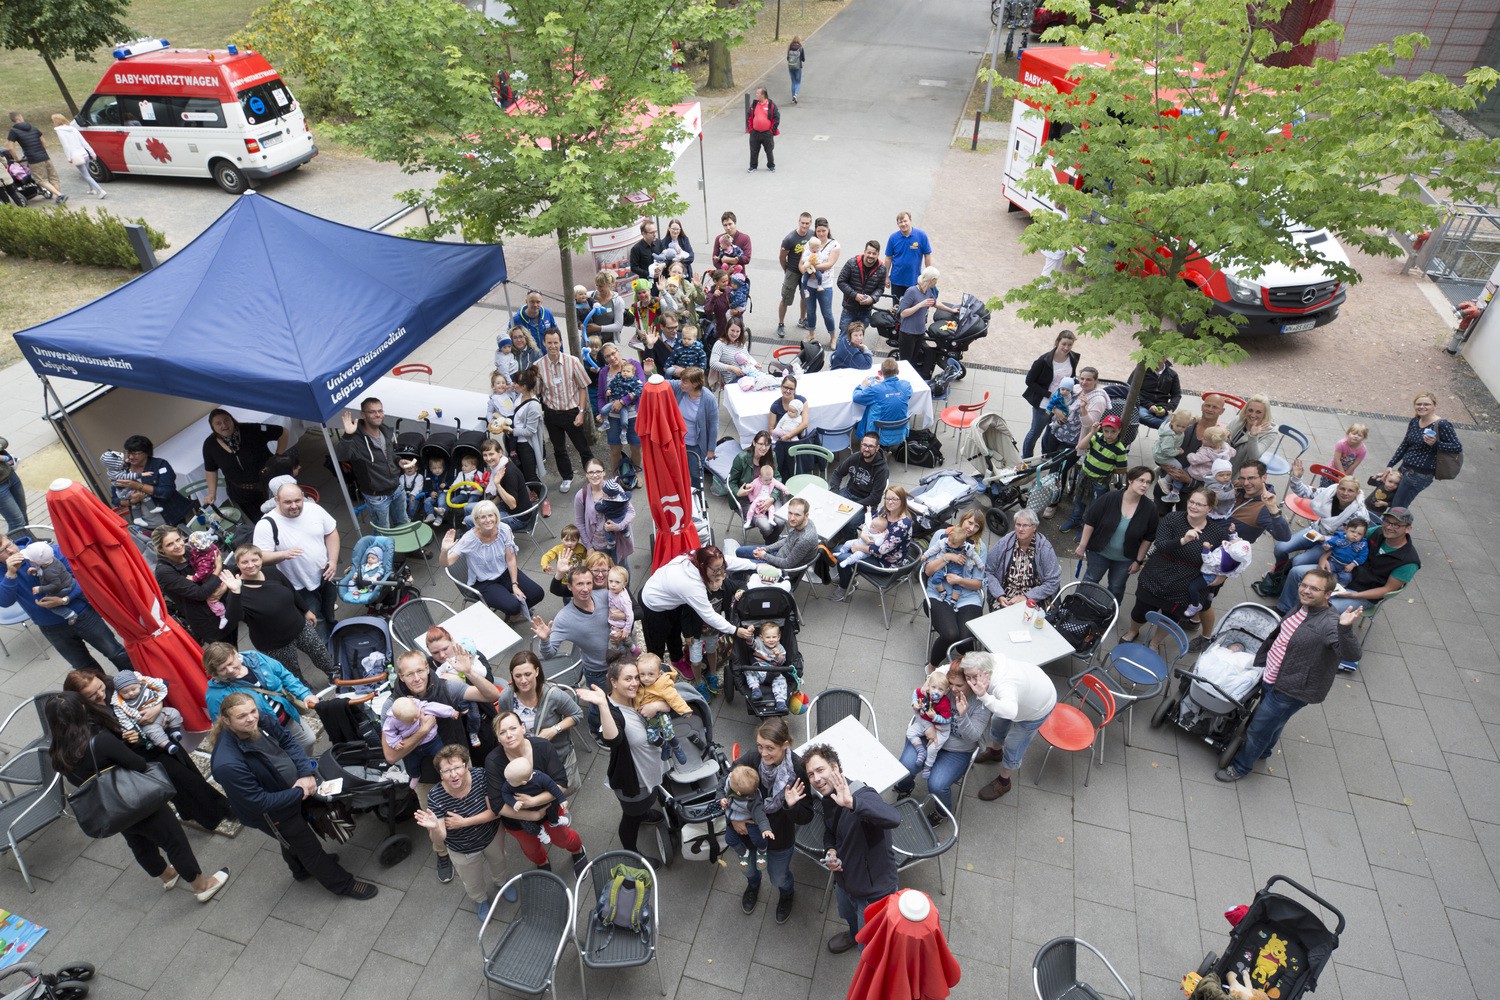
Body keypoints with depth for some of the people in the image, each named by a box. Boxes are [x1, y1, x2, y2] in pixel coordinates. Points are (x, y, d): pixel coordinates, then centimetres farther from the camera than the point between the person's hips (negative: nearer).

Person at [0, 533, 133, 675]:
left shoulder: (49, 551, -13)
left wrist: (65, 600, -24)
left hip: (82, 614, -2)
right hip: (53, 629, 2)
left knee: (116, 654, 10)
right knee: (86, 669, 15)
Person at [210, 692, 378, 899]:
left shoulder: (261, 720, -21)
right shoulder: (228, 765, -39)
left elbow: (288, 743, -5)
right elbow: (260, 802, -31)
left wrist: (307, 773, -19)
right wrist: (299, 793, -22)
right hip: (273, 814, -7)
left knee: (292, 840, 34)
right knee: (308, 846, 14)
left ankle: (302, 869, 63)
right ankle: (343, 884, 36)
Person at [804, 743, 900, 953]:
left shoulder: (862, 795, -35)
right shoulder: (826, 799, -7)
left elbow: (894, 819, -55)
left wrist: (851, 803, -67)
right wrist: (830, 852, -10)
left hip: (874, 890, -8)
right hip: (844, 880, 8)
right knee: (849, 916, 36)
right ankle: (854, 935, 67)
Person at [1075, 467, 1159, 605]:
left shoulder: (1150, 509, -15)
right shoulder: (1110, 498, -21)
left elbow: (1148, 538, -4)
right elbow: (1090, 521, -13)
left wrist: (1139, 561, -1)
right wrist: (1082, 546, -10)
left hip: (1125, 559, 2)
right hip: (1099, 552, -1)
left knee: (1116, 589, 17)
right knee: (1090, 581, 15)